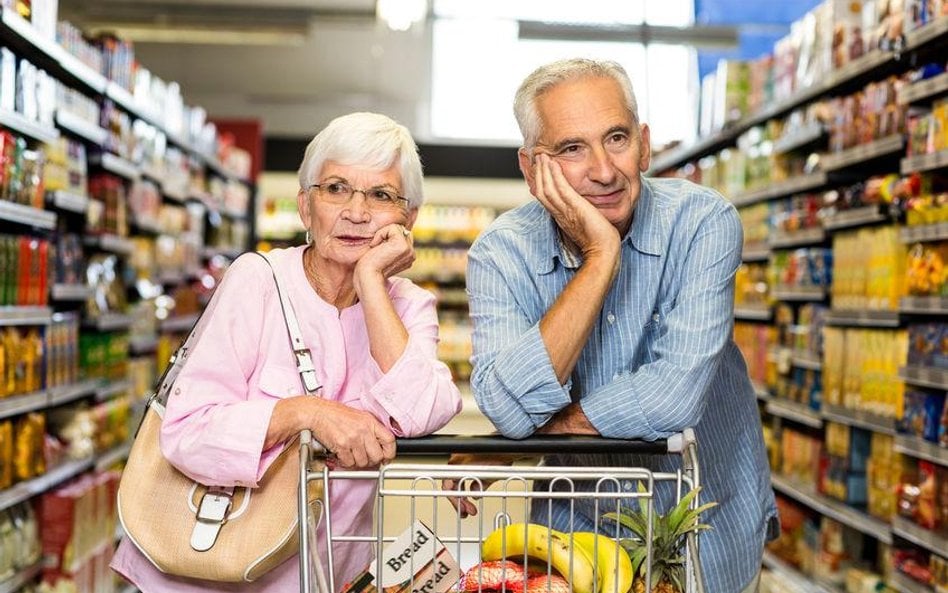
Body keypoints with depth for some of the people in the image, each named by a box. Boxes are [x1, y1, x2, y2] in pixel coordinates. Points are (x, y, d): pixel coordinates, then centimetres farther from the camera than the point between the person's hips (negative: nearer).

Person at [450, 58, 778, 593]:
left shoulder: (704, 222, -19)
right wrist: (600, 260, -28)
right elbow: (509, 408, -27)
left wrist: (522, 437, -20)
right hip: (577, 528, 1)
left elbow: (676, 397, -29)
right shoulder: (501, 252, -14)